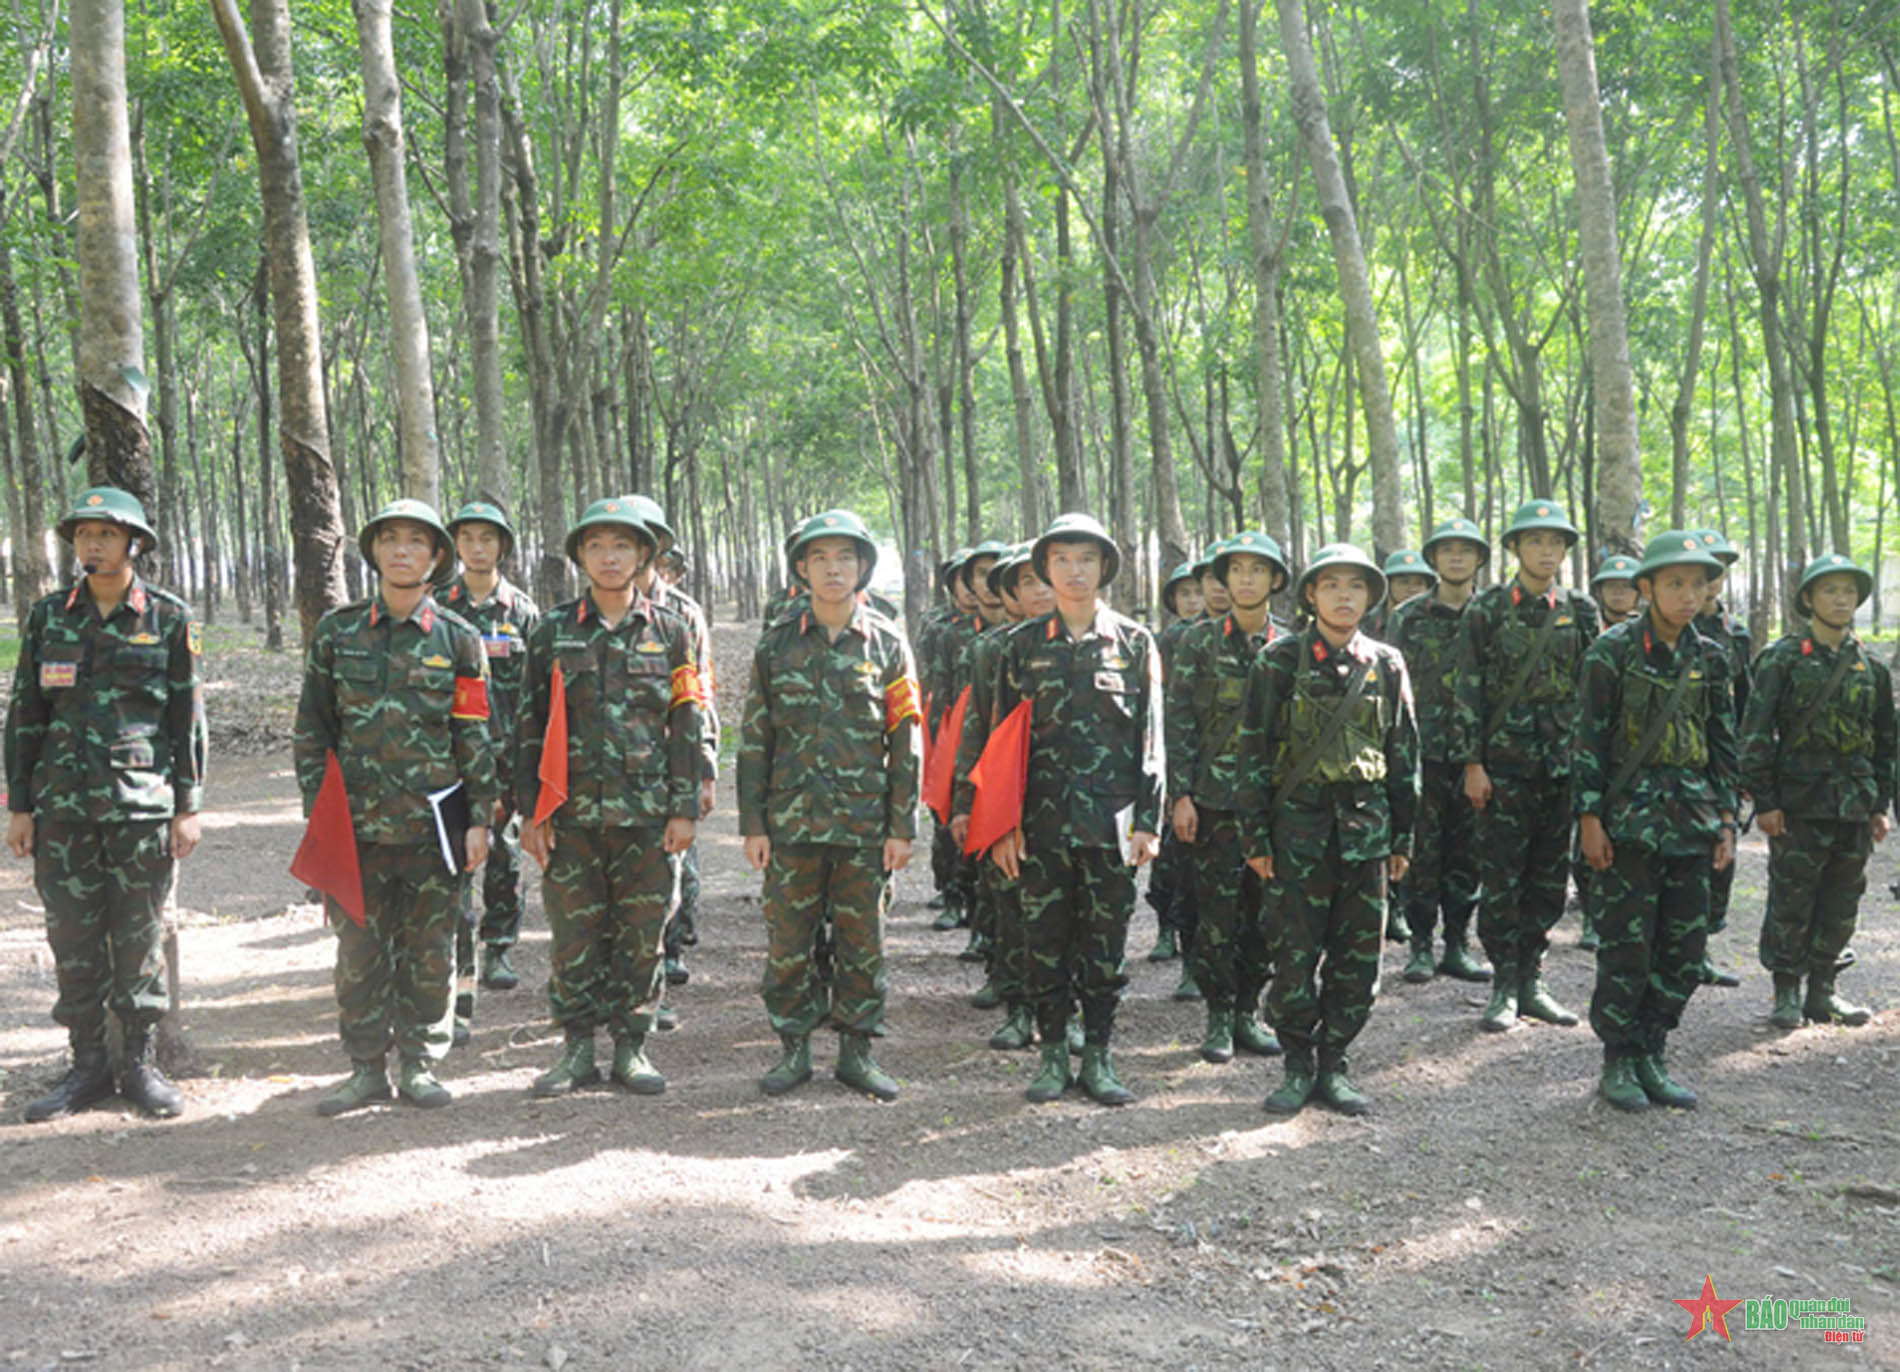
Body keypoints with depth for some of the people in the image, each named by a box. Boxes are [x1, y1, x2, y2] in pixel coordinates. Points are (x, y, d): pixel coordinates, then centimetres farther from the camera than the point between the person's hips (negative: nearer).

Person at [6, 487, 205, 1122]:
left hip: (142, 801, -2)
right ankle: (87, 1066, 16)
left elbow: (189, 717, 2)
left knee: (140, 937, 3)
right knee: (73, 937, 5)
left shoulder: (169, 618, 0)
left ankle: (140, 1063, 15)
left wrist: (189, 807, -2)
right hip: (62, 802, 2)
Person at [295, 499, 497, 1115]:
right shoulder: (337, 631, 6)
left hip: (434, 823, -1)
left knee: (430, 951, 5)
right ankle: (367, 1068, 17)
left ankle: (420, 1064, 18)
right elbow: (312, 728, 8)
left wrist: (480, 818, -1)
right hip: (357, 822, 1)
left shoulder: (458, 638, 3)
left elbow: (477, 735, 3)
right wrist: (317, 811, 3)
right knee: (360, 951, 5)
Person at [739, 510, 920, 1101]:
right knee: (787, 941, 4)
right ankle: (794, 1048, 18)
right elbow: (754, 738, 6)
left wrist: (903, 826, -2)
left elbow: (906, 741, 3)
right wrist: (753, 824, 1)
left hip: (865, 824, 0)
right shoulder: (777, 645, 5)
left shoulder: (887, 644, 4)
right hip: (791, 823, 1)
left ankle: (857, 1049, 19)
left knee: (863, 942, 6)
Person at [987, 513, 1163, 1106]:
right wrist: (1003, 823, 1)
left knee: (1107, 942, 6)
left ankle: (1098, 1057, 17)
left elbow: (1150, 740, 4)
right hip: (1042, 822, 1)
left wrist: (1148, 822, -3)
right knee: (1045, 941, 6)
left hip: (1111, 823, 0)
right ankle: (1053, 1055, 18)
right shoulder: (1024, 645, 5)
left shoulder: (1135, 643, 4)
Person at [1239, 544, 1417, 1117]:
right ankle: (1298, 1065, 14)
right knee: (1296, 953, 0)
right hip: (1300, 824, -3)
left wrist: (1402, 836, 11)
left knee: (1358, 956, 5)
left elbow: (1404, 752, 14)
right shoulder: (1281, 660, 0)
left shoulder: (1387, 664, 8)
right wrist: (1256, 835, -4)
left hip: (1367, 826, 3)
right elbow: (1254, 750, 0)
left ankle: (1333, 1064, 17)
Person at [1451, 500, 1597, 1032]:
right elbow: (1469, 689, -3)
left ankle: (1531, 979, 18)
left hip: (1563, 763, 3)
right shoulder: (1487, 608, -1)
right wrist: (1472, 763, -8)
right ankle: (1504, 987, 6)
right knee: (1501, 876, -2)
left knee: (1550, 874, 8)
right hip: (1504, 762, -3)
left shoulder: (1581, 610, 8)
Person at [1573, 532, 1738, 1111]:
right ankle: (1618, 1063, 11)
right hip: (1630, 818, -5)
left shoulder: (1709, 656, 9)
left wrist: (1726, 818, 9)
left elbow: (1723, 742, 14)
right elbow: (1590, 738, -6)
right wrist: (1589, 816, -10)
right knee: (1626, 947, -2)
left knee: (1685, 949, 7)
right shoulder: (1613, 650, -6)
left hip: (1691, 820, 5)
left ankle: (1651, 1057, 19)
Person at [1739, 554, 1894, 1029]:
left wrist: (1881, 804, 12)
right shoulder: (1784, 658, -4)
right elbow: (1756, 732, -6)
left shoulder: (1869, 666, 11)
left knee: (1841, 902, 8)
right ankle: (1786, 993, 11)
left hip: (1855, 806, 5)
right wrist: (1764, 800, -11)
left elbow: (1885, 740, 17)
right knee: (1791, 900, 0)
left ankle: (1821, 991, 19)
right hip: (1799, 802, -5)